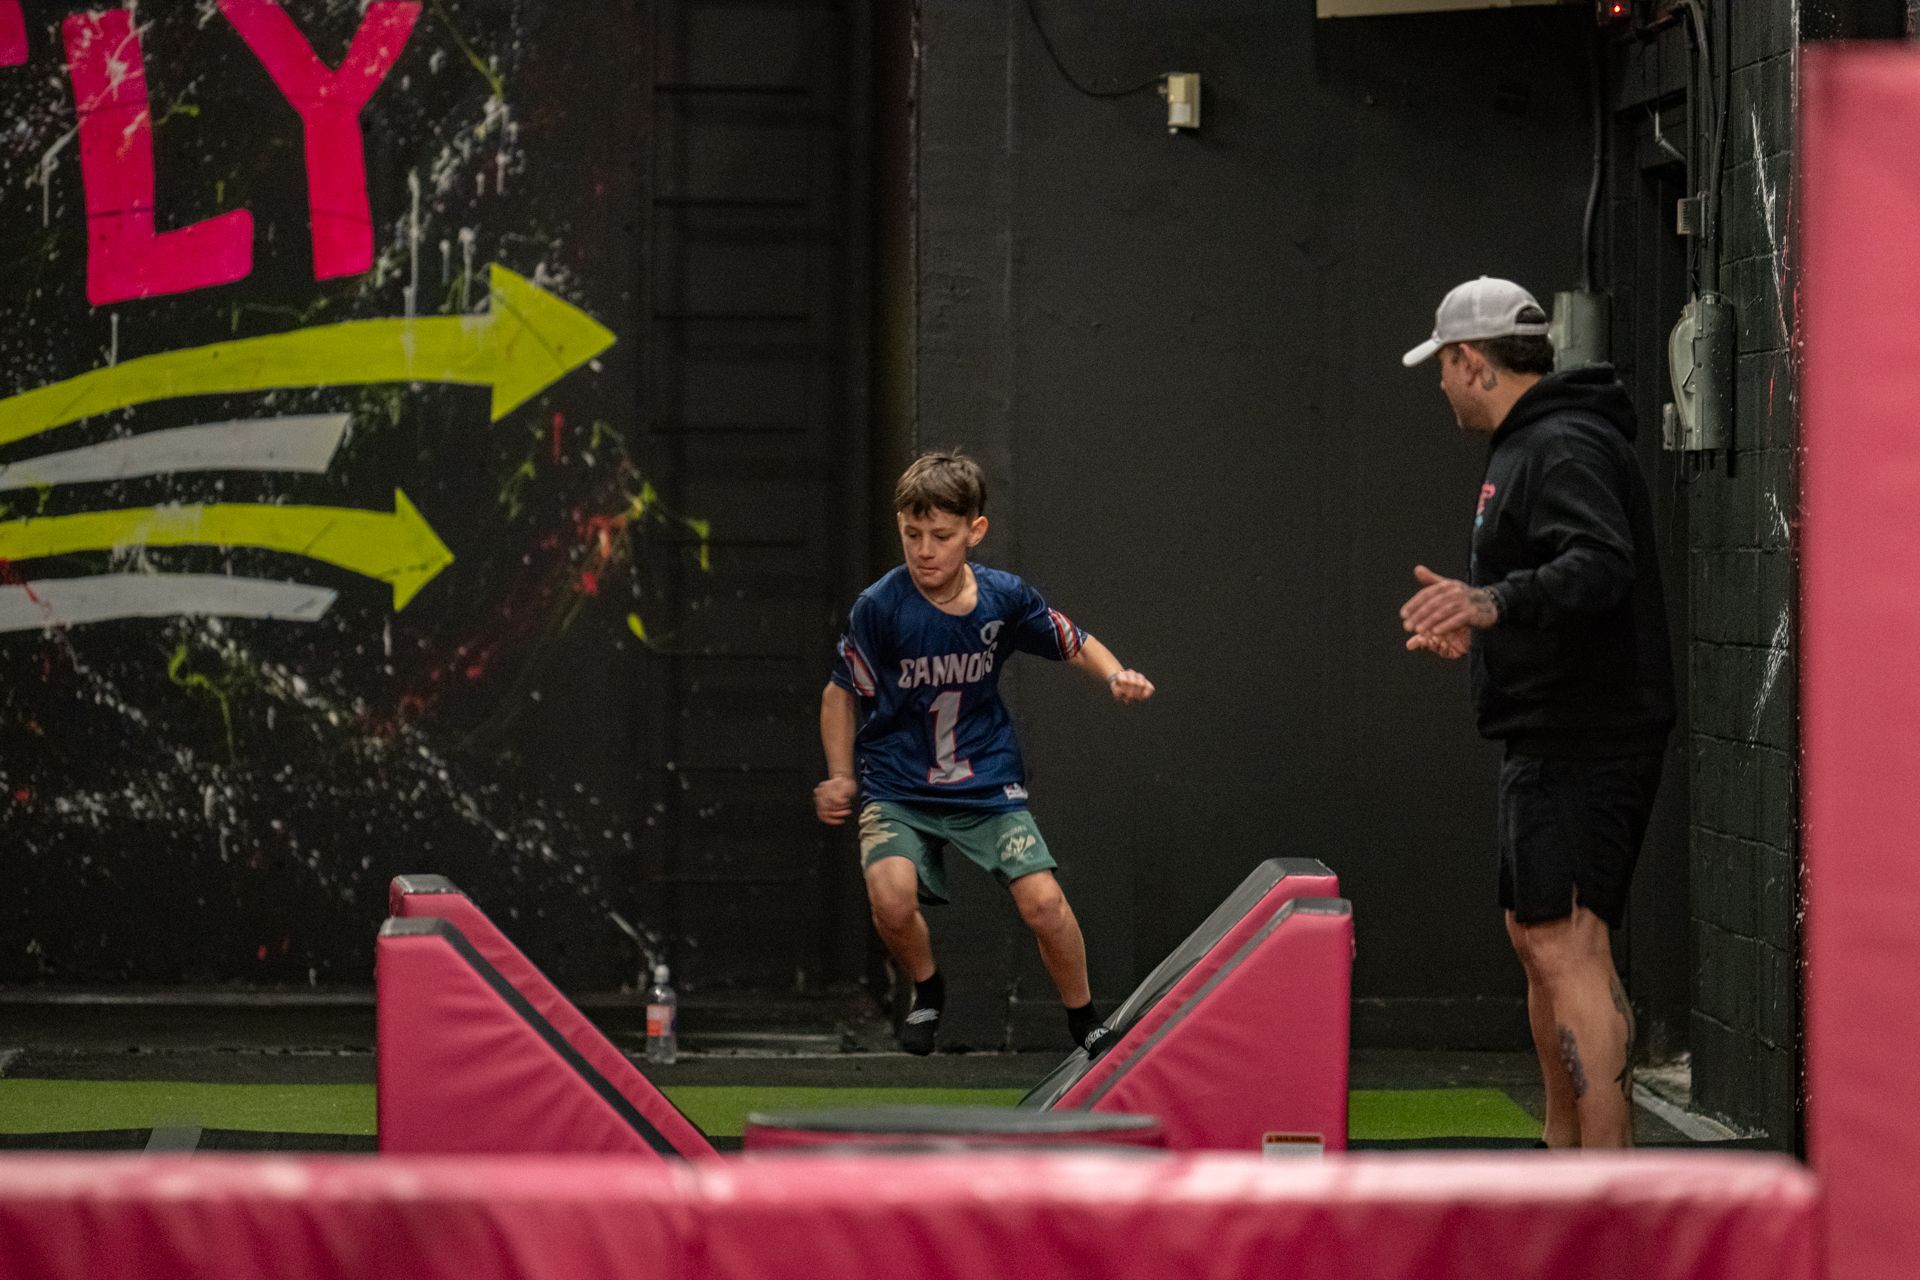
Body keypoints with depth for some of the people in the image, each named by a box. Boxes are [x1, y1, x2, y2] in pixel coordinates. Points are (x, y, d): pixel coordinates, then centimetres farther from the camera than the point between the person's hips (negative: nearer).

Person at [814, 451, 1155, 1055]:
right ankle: (927, 992, 6)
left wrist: (1115, 675, -10)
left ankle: (1085, 1023, 10)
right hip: (897, 788, -1)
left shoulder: (1005, 597, -8)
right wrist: (840, 778, -5)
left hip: (987, 782, 2)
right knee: (892, 898, -27)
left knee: (1043, 900, -15)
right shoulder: (879, 608, -14)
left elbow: (1074, 643, 10)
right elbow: (841, 693, 1)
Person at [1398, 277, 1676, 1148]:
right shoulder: (1526, 446, 19)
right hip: (1550, 740, 12)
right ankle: (1563, 1148, 31)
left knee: (1569, 953, -17)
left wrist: (1495, 602, -46)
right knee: (1534, 938, 20)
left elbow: (1599, 565, -32)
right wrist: (1477, 625, 40)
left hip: (1583, 740, -12)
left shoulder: (1566, 447, -15)